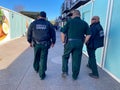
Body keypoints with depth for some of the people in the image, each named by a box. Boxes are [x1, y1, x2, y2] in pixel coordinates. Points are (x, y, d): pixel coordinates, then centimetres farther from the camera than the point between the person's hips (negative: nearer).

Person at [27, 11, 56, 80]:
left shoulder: (33, 23, 3)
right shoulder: (48, 24, 2)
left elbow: (29, 33, 7)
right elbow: (53, 33, 5)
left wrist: (30, 42, 20)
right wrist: (53, 42, 17)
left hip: (36, 44, 2)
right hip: (45, 44, -1)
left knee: (36, 57, 22)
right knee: (43, 58, 5)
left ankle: (36, 68, 44)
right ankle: (42, 75, 8)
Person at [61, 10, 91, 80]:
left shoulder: (70, 22, 2)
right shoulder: (84, 23, 9)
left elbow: (63, 33, -2)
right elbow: (88, 35, 5)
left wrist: (63, 41, 9)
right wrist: (83, 42, 12)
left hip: (70, 42, -2)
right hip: (79, 43, 2)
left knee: (65, 56, 20)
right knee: (77, 60, 11)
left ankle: (65, 71, 16)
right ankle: (75, 76, 23)